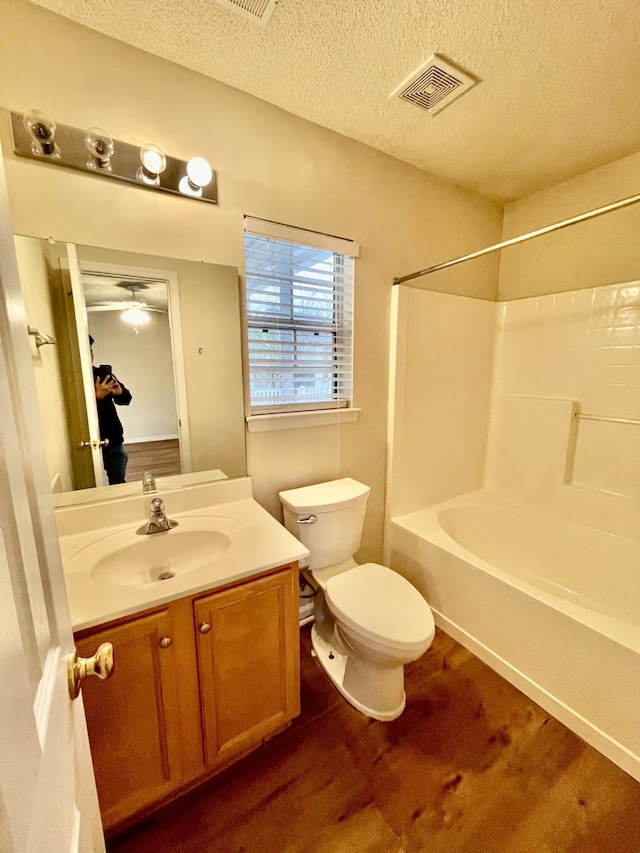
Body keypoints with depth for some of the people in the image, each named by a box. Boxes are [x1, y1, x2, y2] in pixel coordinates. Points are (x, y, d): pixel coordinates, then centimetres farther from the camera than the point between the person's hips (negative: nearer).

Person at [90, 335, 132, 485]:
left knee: (118, 483, 12)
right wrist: (97, 397, -32)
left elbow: (125, 399, 7)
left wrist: (120, 392, -15)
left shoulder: (102, 374, 3)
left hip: (114, 440, 4)